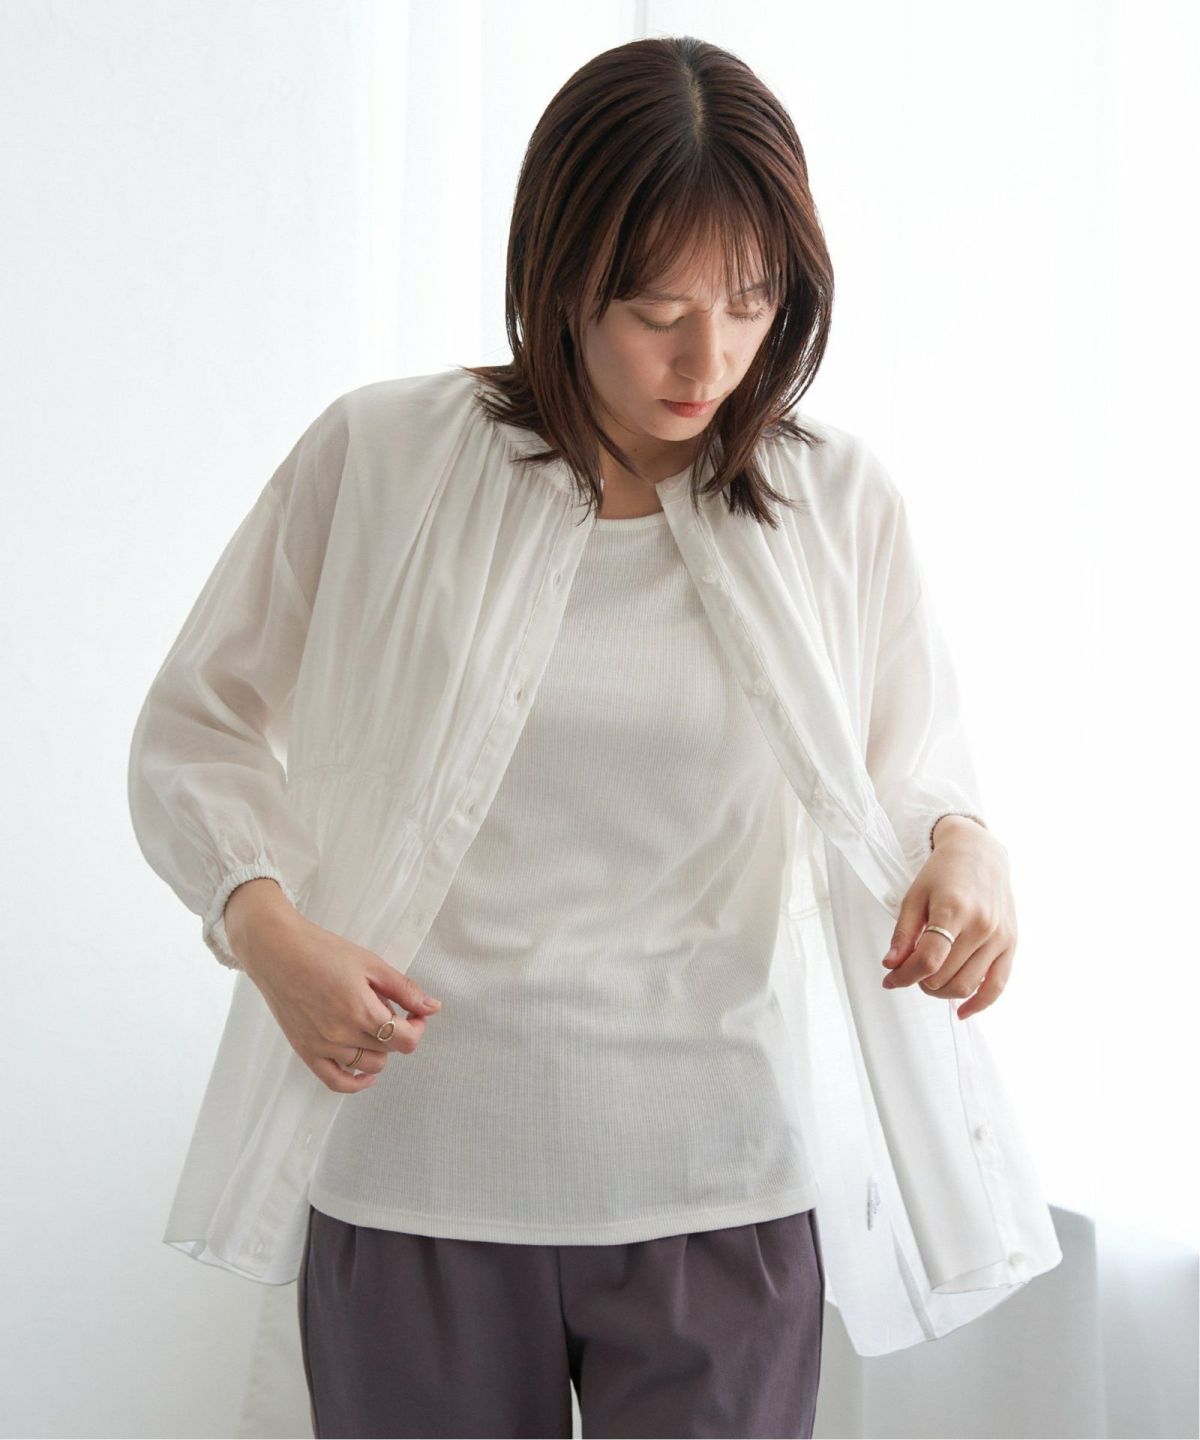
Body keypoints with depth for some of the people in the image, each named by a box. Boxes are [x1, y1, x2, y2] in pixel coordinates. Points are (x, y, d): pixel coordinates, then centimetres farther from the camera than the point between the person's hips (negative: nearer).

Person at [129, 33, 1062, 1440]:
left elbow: (914, 756, 13)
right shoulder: (377, 456, -5)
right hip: (418, 1177, 0)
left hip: (723, 1189, 1)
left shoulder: (837, 500, 1)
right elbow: (194, 732, 4)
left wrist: (963, 847, -11)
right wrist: (268, 927, -13)